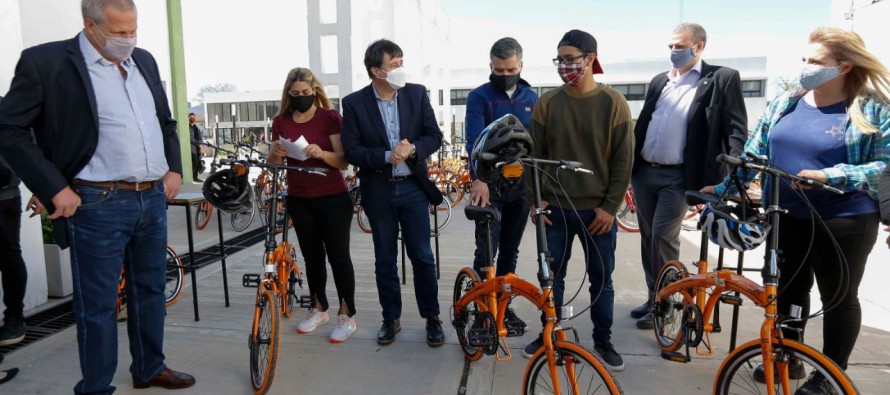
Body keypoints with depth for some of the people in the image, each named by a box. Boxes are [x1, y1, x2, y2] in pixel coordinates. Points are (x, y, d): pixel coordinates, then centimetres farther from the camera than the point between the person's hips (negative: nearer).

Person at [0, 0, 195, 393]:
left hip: (153, 199, 6)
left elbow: (166, 121, 20)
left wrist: (174, 169, 9)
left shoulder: (144, 61, 10)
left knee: (150, 290, 17)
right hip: (98, 205, -6)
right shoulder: (46, 62, -8)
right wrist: (55, 189, -13)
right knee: (97, 305, 5)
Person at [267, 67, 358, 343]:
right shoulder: (281, 121, 4)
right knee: (312, 257, 14)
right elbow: (273, 164, 5)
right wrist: (275, 152, -16)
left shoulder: (330, 117, -8)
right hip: (299, 201, 4)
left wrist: (322, 153, -30)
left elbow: (343, 161, -12)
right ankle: (318, 309, 29)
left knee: (338, 256, -1)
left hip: (332, 199, -4)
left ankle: (347, 315, 10)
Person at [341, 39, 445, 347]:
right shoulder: (354, 103, -5)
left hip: (413, 188, 0)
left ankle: (432, 318, 20)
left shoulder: (417, 94, 0)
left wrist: (412, 148, -20)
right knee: (385, 260, 11)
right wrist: (387, 156, -22)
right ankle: (391, 319, 27)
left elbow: (434, 136, 0)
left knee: (422, 257, 4)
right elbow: (352, 151, -8)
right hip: (378, 191, 0)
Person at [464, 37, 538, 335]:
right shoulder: (479, 97, -5)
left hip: (521, 187, 4)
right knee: (486, 252, -3)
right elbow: (474, 141, -17)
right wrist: (479, 179, -31)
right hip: (489, 187, -4)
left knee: (510, 252, 12)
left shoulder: (531, 98, 8)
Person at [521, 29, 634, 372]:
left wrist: (610, 206, -8)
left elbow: (623, 161, -3)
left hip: (598, 211, -1)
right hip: (555, 209, 1)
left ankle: (603, 341, 28)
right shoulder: (546, 104, 0)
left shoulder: (613, 103, -3)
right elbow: (535, 154, 4)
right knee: (552, 276, 10)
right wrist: (534, 198, -3)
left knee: (601, 279, 10)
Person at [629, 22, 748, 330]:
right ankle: (653, 298, 25)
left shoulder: (722, 79, -2)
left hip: (679, 177, -6)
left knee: (663, 237, -9)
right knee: (648, 237, 11)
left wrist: (733, 171, -17)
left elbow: (737, 129, -5)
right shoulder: (659, 81, 15)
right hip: (644, 172, 6)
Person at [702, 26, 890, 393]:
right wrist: (723, 188, 4)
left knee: (838, 297, 10)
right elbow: (754, 153, 8)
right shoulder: (784, 104, 4)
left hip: (844, 220, -4)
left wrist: (828, 176, -24)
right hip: (788, 217, 5)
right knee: (788, 290, 15)